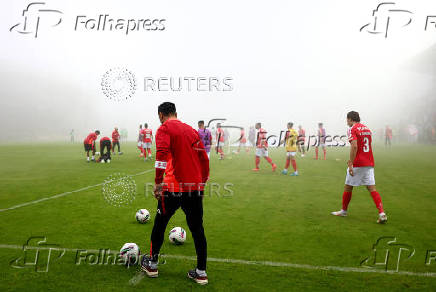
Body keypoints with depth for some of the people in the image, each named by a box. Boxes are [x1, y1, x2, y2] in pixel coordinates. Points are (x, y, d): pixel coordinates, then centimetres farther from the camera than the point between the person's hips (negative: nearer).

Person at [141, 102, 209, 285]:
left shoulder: (164, 128, -2)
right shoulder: (191, 130, 15)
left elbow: (162, 154, -20)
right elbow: (204, 159, 14)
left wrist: (158, 182, -20)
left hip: (174, 188, -5)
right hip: (195, 187, 5)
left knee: (160, 224, 15)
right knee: (197, 229, 10)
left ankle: (152, 265, 29)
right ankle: (201, 272, 14)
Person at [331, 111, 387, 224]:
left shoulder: (352, 129, -8)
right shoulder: (367, 129, 15)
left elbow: (354, 146, -21)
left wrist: (351, 164, -20)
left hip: (357, 164, -7)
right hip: (369, 163, 7)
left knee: (348, 187, 9)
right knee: (372, 188, 4)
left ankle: (344, 211, 23)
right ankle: (382, 213, -6)